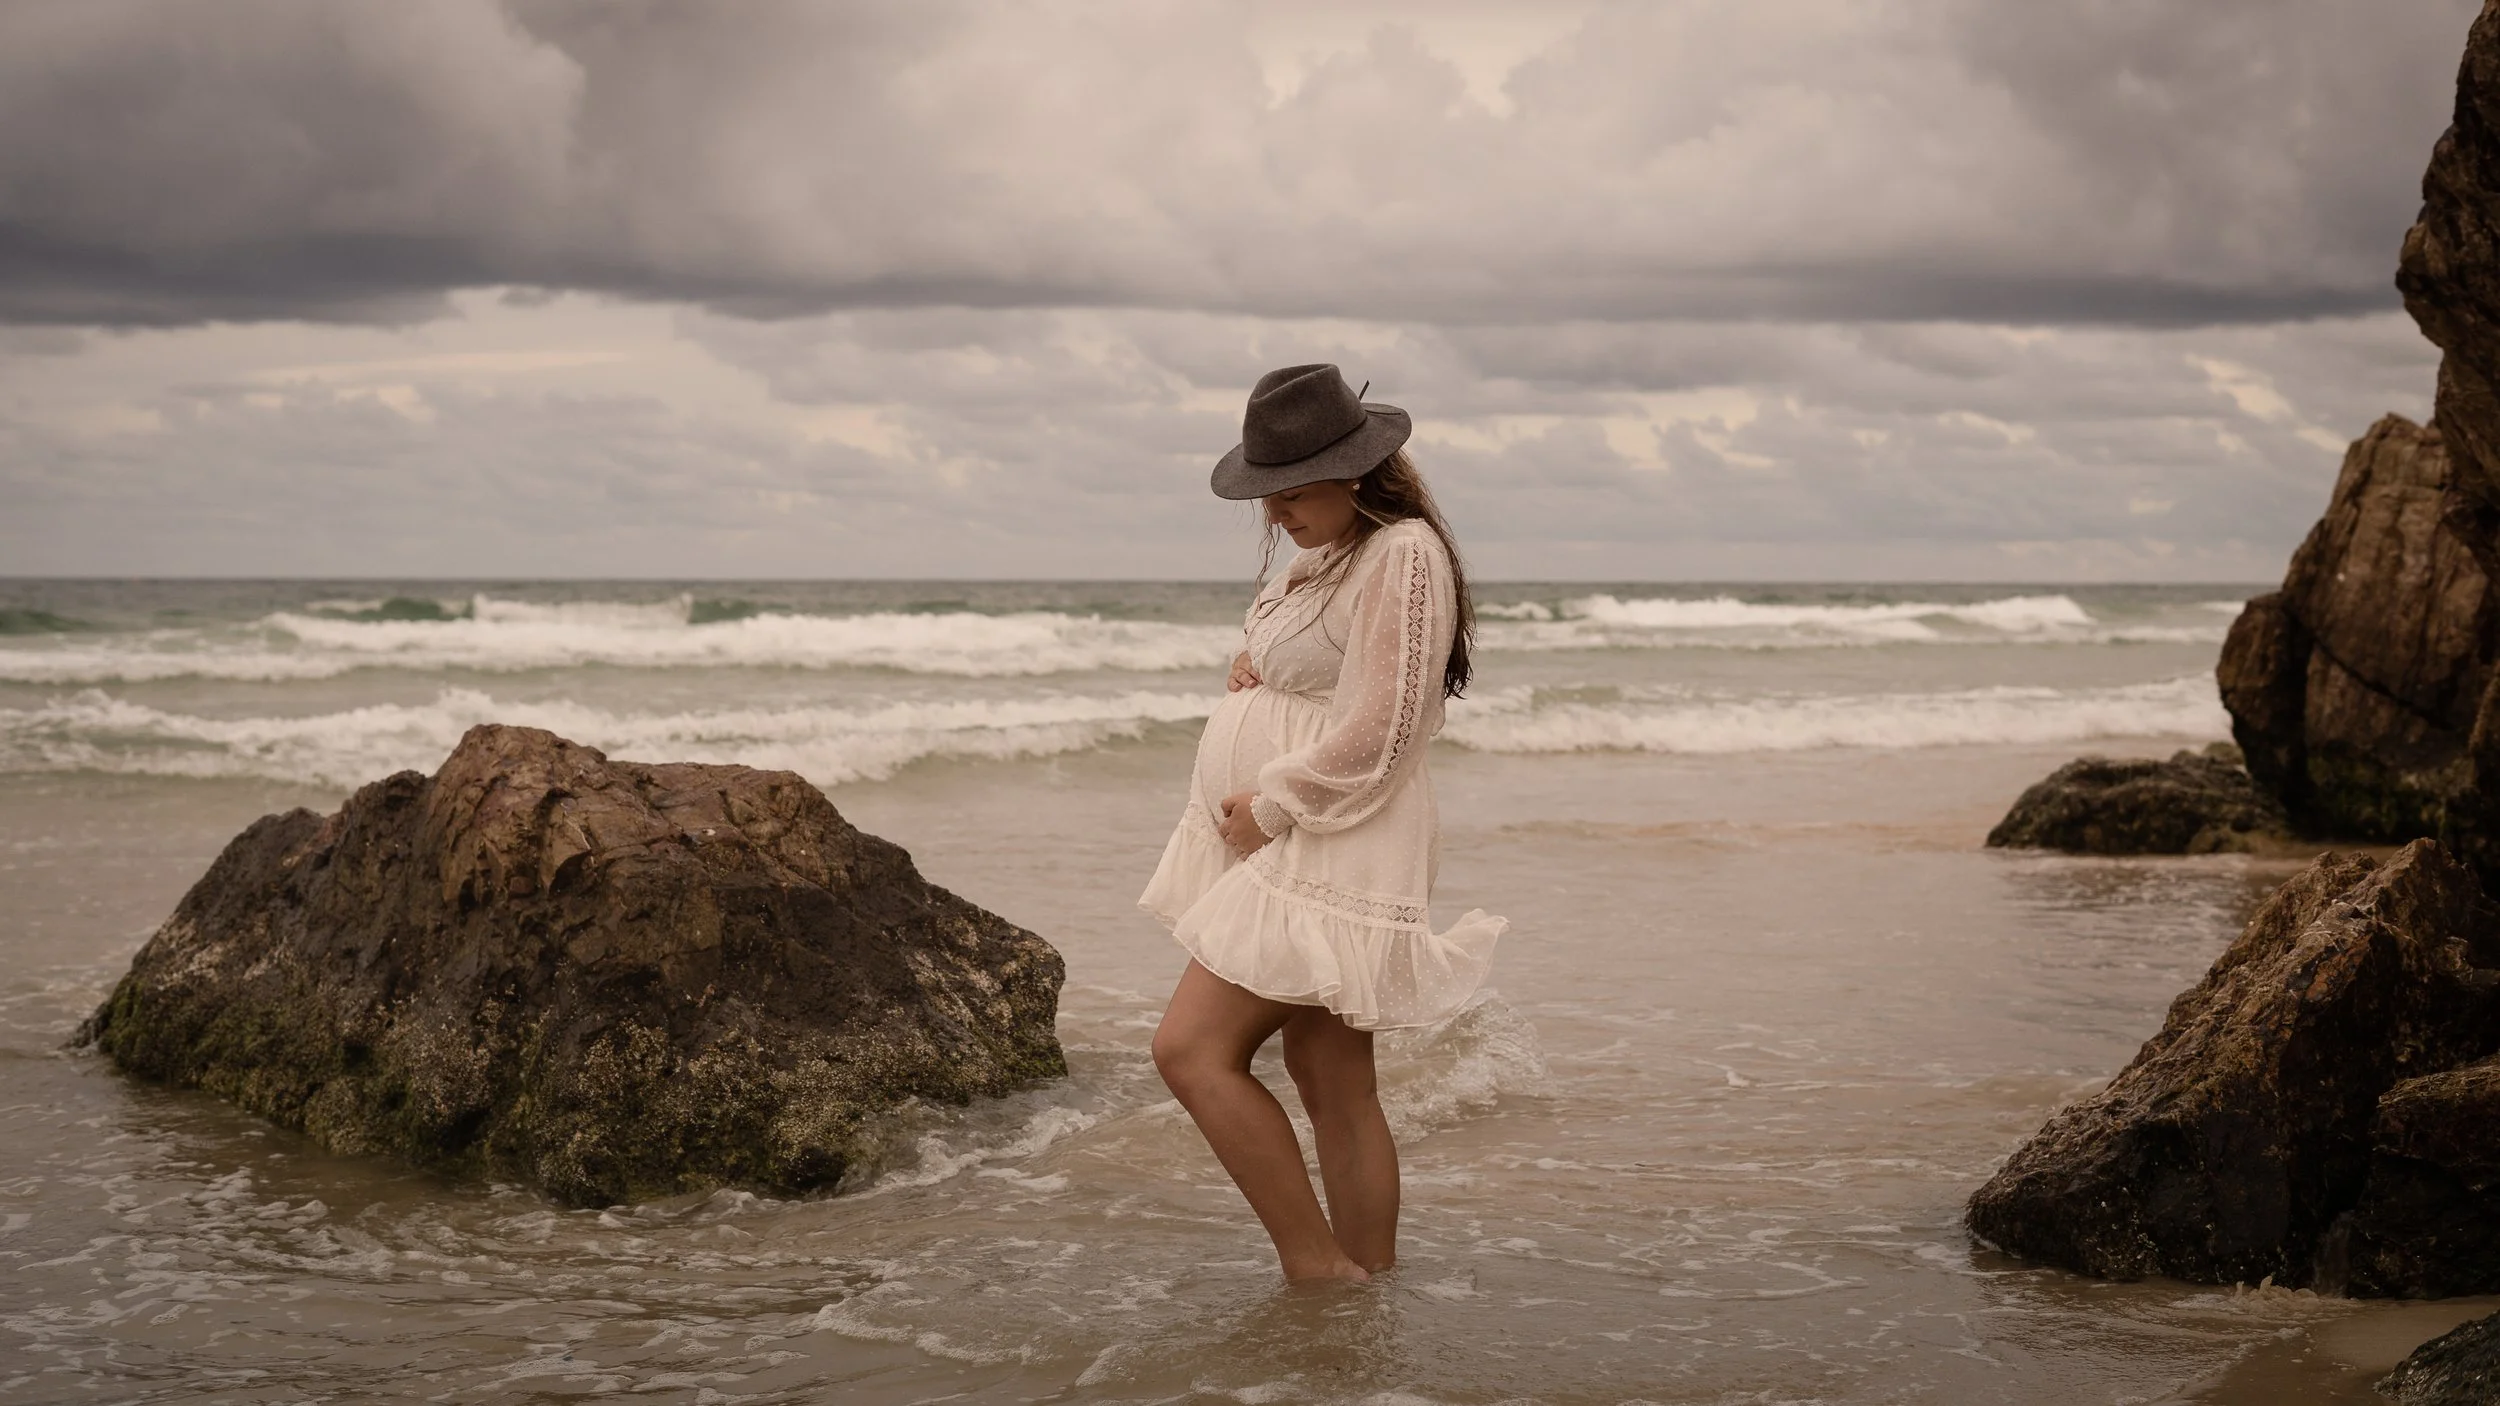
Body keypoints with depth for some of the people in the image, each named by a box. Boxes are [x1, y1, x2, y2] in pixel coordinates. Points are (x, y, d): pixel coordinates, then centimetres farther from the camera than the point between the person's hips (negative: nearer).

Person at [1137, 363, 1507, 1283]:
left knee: (1192, 1049, -15)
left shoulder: (1402, 555, -16)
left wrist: (1270, 808, -13)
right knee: (1331, 1081, 10)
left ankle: (1317, 1271, -9)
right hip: (1280, 849, 10)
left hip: (1331, 853, -10)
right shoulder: (1324, 554, 14)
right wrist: (1247, 663, 7)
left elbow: (1372, 739, -21)